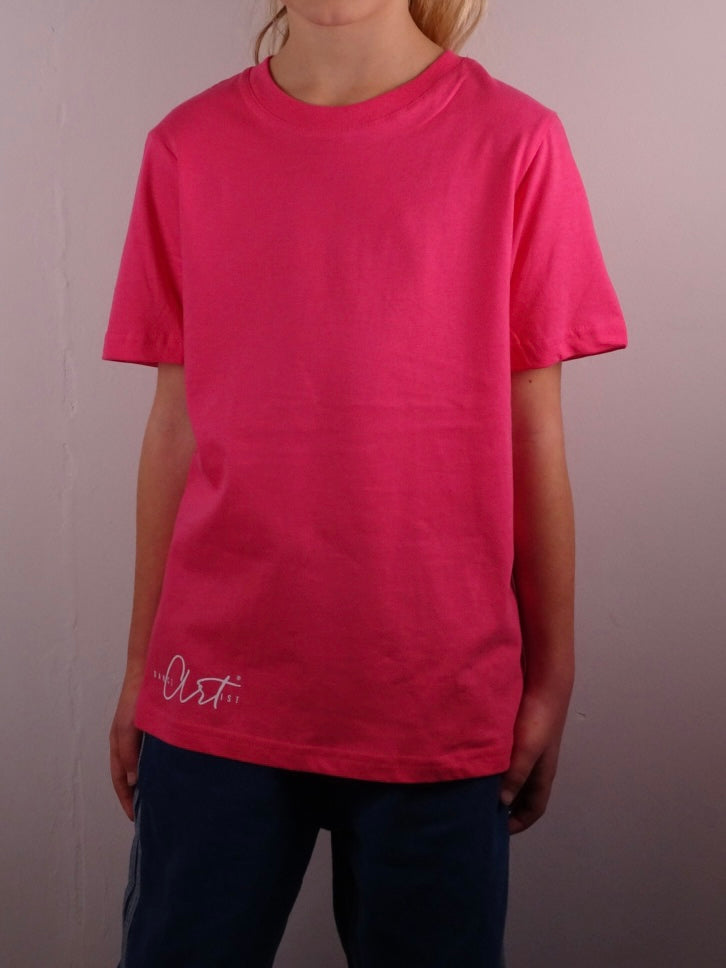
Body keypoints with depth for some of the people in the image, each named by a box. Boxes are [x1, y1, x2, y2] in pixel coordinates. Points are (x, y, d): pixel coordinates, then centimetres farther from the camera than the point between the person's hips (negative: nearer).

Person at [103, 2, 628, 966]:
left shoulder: (514, 141, -2)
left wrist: (552, 675, 3)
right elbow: (175, 424, 7)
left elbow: (532, 431, 0)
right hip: (218, 690, 2)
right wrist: (142, 663, 10)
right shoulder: (187, 147, 4)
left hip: (440, 700, -1)